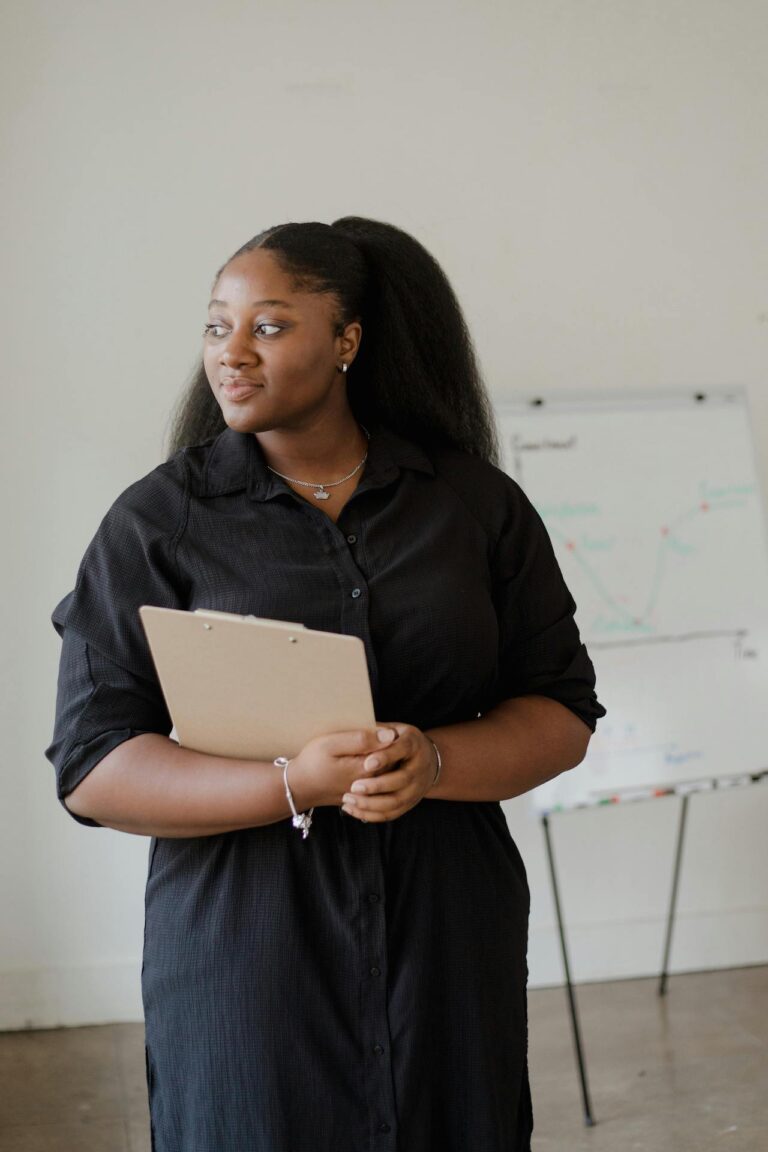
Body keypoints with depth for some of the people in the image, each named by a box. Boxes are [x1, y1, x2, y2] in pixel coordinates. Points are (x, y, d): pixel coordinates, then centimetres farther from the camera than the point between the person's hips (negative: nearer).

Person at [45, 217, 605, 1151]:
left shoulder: (475, 500, 4)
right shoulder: (156, 521, -2)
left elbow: (563, 712, 4)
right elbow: (90, 766, -7)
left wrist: (435, 763, -17)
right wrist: (294, 785, -21)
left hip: (450, 945, 2)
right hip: (243, 957, -1)